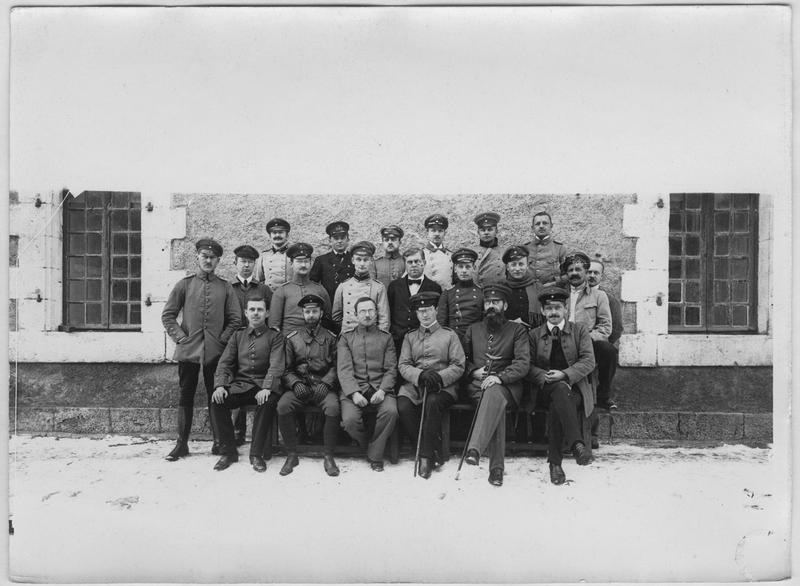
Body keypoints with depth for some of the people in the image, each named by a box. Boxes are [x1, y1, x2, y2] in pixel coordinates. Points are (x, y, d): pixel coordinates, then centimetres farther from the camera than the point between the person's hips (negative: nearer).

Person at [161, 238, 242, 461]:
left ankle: (219, 442, 16)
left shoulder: (225, 288, 6)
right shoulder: (184, 284, 5)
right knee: (186, 396, 6)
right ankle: (182, 444, 16)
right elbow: (168, 315, 6)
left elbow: (235, 319, 6)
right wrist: (180, 337, -2)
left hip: (215, 352, 0)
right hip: (188, 350, 0)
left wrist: (222, 340, -3)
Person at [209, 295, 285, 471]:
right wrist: (219, 385, -10)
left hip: (263, 385, -3)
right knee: (217, 401, -24)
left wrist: (266, 388, -24)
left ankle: (256, 454, -20)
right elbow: (224, 363, 9)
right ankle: (228, 452, -8)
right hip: (240, 384, 3)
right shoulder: (238, 336, 17)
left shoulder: (274, 336, 6)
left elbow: (276, 366, -7)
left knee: (269, 402, -36)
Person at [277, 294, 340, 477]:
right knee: (283, 406, -28)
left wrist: (325, 383, -12)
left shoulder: (331, 338, 10)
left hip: (323, 385, -1)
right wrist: (295, 383, -9)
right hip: (299, 385, 1)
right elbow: (286, 368, 10)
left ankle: (328, 457, -13)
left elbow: (335, 366, 4)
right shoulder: (292, 338, 12)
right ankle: (291, 455, -10)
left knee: (333, 407, -31)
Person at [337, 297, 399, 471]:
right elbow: (344, 369, 1)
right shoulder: (346, 338, 13)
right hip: (353, 388, 0)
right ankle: (366, 446, 4)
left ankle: (375, 456, -8)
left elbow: (391, 369, 7)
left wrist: (382, 390, -11)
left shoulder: (386, 337, 16)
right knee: (350, 419, -28)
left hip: (380, 387, 1)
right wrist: (354, 392, -15)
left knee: (391, 411, -30)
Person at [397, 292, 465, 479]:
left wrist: (439, 377, -15)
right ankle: (436, 453, -13)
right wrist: (421, 375, -14)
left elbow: (458, 366, 4)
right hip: (415, 384, 2)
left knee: (432, 402, -35)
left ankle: (426, 456, -20)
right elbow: (403, 365, 7)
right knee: (403, 406, -28)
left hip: (443, 385, -2)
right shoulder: (410, 336, 19)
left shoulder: (449, 335, 12)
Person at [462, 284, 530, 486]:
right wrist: (473, 371, -1)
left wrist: (500, 377, -19)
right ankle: (496, 467, -34)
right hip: (477, 385, 2)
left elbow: (523, 363, -3)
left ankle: (475, 449, -48)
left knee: (494, 394, -38)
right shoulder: (473, 329, 20)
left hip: (506, 386, -2)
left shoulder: (517, 330, 10)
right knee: (495, 406, -32)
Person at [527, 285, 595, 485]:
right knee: (560, 389, -37)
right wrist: (546, 377, -16)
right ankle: (576, 443, -43)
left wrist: (565, 374, -17)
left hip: (574, 386, 0)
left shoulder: (579, 330, 11)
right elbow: (528, 366, 5)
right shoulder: (534, 334, 14)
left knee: (556, 408, -34)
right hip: (545, 389, 0)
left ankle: (555, 462, -30)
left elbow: (589, 361, -1)